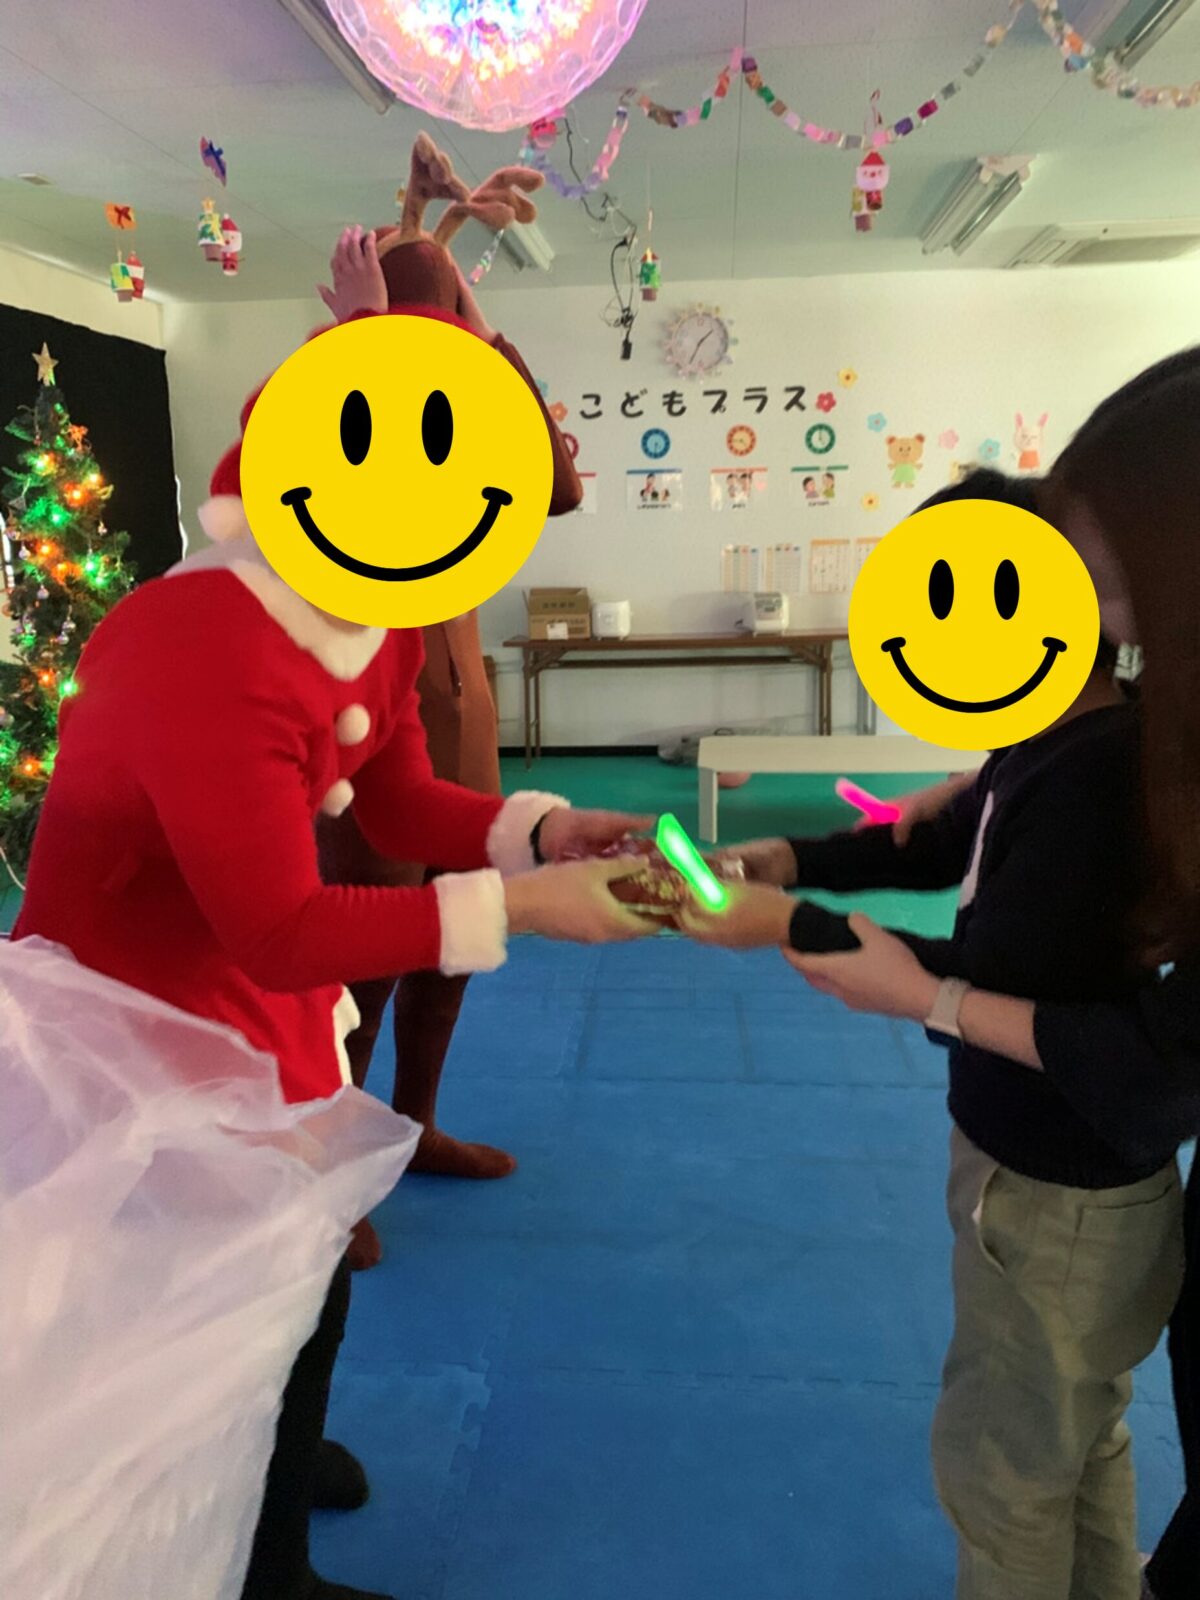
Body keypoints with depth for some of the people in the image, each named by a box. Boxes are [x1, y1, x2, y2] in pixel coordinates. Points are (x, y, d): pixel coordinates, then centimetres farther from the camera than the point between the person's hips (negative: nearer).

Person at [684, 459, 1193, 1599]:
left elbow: (982, 973, -28)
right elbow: (944, 844, 11)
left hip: (1059, 1191, -9)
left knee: (1001, 1464, 13)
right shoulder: (1057, 745, 0)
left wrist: (791, 924, -21)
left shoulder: (1100, 782, -30)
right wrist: (785, 857, -2)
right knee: (1077, 1438, 29)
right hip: (1069, 1163, 9)